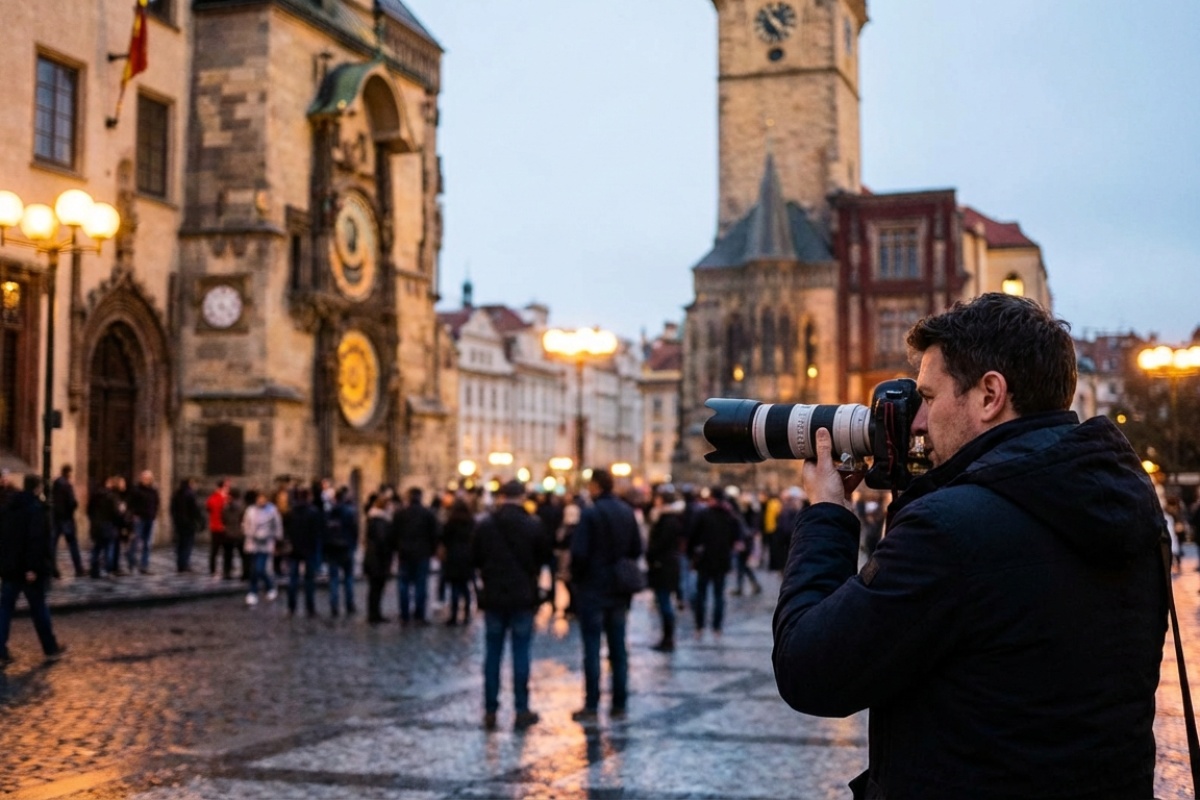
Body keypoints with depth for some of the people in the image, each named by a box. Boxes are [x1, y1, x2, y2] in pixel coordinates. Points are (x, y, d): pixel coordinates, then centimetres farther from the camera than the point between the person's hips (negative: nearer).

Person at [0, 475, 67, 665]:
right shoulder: (36, 508, -14)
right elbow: (36, 539, -22)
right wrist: (33, 567, -22)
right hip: (29, 568, -6)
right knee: (39, 608, 5)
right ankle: (51, 649, 17)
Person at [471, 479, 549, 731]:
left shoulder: (485, 525, -4)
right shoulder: (533, 525, -7)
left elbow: (475, 559, 2)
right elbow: (544, 556, 2)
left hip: (493, 597, 1)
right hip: (523, 597, -1)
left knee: (492, 654, 7)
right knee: (521, 654, 4)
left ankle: (490, 711, 9)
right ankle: (522, 710, 5)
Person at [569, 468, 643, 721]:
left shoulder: (590, 514, -15)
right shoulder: (627, 513, 5)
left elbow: (579, 552, -18)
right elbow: (637, 550, 9)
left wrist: (576, 577, -2)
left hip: (592, 589, -6)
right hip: (619, 591, 6)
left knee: (592, 649, -1)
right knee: (618, 648, 11)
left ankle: (591, 707, 1)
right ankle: (619, 705, 15)